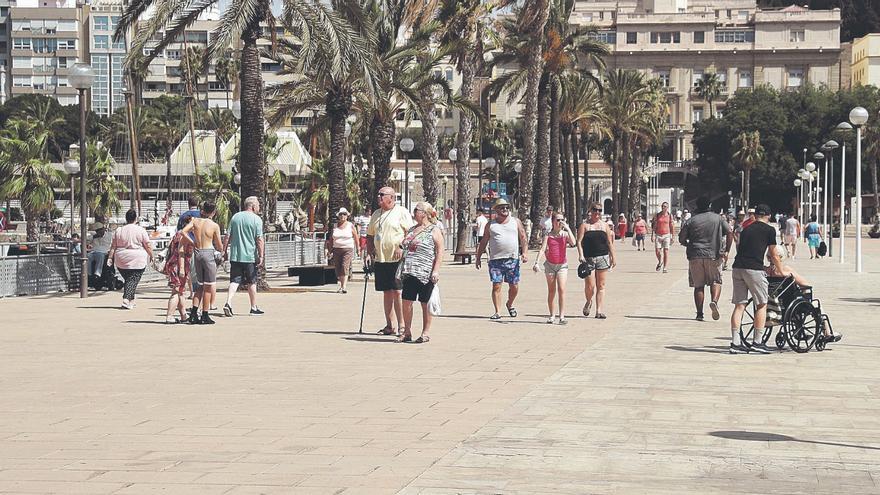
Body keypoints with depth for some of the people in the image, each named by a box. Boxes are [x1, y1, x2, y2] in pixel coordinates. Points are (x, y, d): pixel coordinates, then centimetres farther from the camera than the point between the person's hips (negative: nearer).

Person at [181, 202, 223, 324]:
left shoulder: (195, 221, 1)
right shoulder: (214, 226, -7)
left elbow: (183, 231, -9)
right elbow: (219, 246, 0)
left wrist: (193, 243, 2)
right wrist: (221, 251, 23)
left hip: (197, 253, 5)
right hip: (209, 253, -4)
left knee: (201, 285, 16)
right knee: (209, 286, 4)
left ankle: (193, 314, 9)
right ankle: (205, 315, 4)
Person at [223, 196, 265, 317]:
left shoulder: (235, 217, 9)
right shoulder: (256, 219, -6)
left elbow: (228, 236, 9)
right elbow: (259, 240, -10)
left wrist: (225, 251, 15)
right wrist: (261, 256, -7)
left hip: (235, 256, 4)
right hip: (250, 256, -4)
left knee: (234, 280, 3)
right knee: (252, 282, 8)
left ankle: (228, 303, -16)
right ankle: (254, 308, 16)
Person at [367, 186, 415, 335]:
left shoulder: (401, 212, -3)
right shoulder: (376, 214, 17)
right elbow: (370, 236, 22)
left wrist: (401, 247, -20)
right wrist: (369, 253, 11)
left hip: (397, 260, -6)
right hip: (380, 260, 6)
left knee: (397, 292, -8)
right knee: (386, 292, 9)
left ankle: (401, 326, -6)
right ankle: (389, 326, 13)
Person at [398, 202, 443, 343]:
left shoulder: (434, 231, -3)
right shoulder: (411, 229, 18)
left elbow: (440, 252, -8)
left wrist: (436, 270, -16)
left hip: (425, 274, -7)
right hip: (409, 273, 7)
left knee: (425, 304, 0)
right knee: (406, 302, 3)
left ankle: (426, 333, 7)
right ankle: (407, 333, 11)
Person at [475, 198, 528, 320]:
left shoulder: (516, 222, 10)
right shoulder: (490, 225, 9)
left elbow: (523, 239, 9)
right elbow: (483, 243, 13)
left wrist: (524, 253, -5)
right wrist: (478, 258, 10)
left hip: (513, 259, 1)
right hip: (495, 260, -1)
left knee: (514, 286, 4)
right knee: (496, 286, -5)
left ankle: (509, 304, 31)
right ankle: (497, 312, 1)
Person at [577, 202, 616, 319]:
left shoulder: (604, 226, 13)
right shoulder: (585, 225, 4)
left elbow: (610, 243, 16)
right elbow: (579, 241, -4)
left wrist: (613, 257, 11)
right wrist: (581, 255, -17)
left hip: (603, 258, 2)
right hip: (588, 259, -2)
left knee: (601, 286, 0)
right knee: (590, 286, -7)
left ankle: (599, 311, 3)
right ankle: (588, 302, 23)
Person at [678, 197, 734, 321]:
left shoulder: (691, 221, 1)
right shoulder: (718, 218, 4)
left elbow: (681, 240, 2)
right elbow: (730, 233, -3)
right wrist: (726, 251, 1)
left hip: (695, 256, 0)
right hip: (714, 256, 0)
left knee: (698, 285, 8)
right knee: (716, 281, 12)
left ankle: (699, 313, 5)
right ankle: (714, 301, -17)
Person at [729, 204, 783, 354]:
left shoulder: (746, 229, 22)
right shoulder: (769, 230, 5)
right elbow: (773, 255, 9)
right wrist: (781, 271, 26)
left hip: (737, 268, 5)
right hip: (754, 269, -5)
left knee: (739, 306, 7)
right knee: (762, 305, 7)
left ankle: (735, 343, 3)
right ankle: (757, 342, 4)